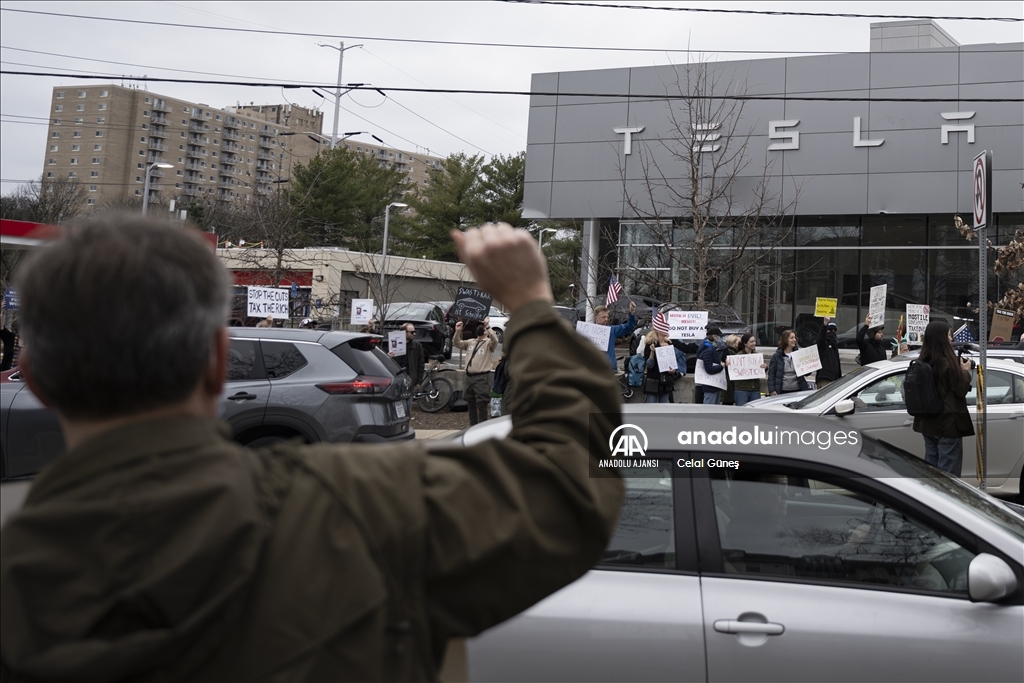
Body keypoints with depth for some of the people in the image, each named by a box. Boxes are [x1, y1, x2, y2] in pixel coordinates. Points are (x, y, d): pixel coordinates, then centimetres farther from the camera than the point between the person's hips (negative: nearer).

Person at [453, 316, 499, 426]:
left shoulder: (489, 343, -3)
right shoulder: (471, 342, 16)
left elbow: (494, 340, -24)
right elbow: (458, 343, 13)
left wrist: (488, 326, -32)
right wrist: (458, 331, -3)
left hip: (482, 377, -7)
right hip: (469, 376, 7)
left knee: (482, 404, -6)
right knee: (471, 403, 13)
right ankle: (472, 426, 23)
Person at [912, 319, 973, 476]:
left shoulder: (922, 361, 5)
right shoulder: (948, 362, -17)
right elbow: (961, 390, -11)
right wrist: (965, 371, 5)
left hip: (927, 420, 7)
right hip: (948, 422, -7)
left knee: (930, 466, 14)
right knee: (949, 469, -1)